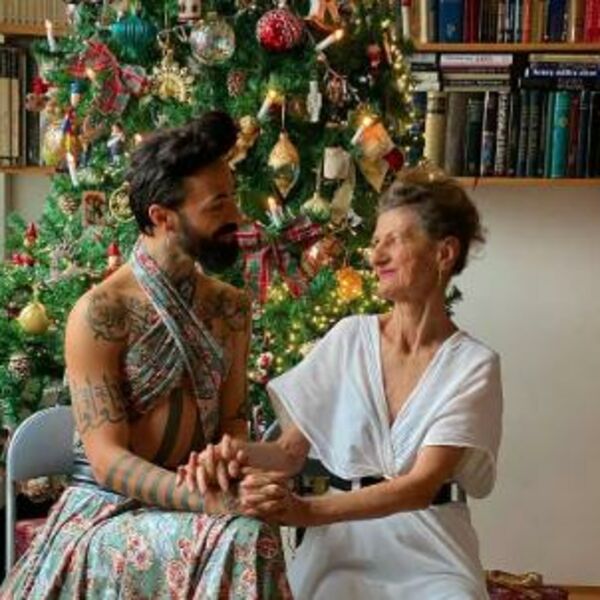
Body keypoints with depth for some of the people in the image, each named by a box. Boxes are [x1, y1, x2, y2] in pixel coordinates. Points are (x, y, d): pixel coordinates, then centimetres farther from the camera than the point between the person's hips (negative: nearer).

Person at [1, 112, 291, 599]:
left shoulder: (230, 308, 5)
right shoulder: (100, 314, -14)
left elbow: (233, 421, 9)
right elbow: (108, 460, -18)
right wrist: (210, 501, -30)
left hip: (190, 499, 5)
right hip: (108, 507, -5)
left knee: (252, 540, -26)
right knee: (244, 541, -29)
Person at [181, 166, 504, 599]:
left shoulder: (474, 365, -5)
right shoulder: (350, 338, 4)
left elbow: (422, 485, -15)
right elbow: (290, 450, 3)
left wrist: (307, 510, -28)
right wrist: (239, 456, -20)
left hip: (429, 551, -1)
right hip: (342, 540, 1)